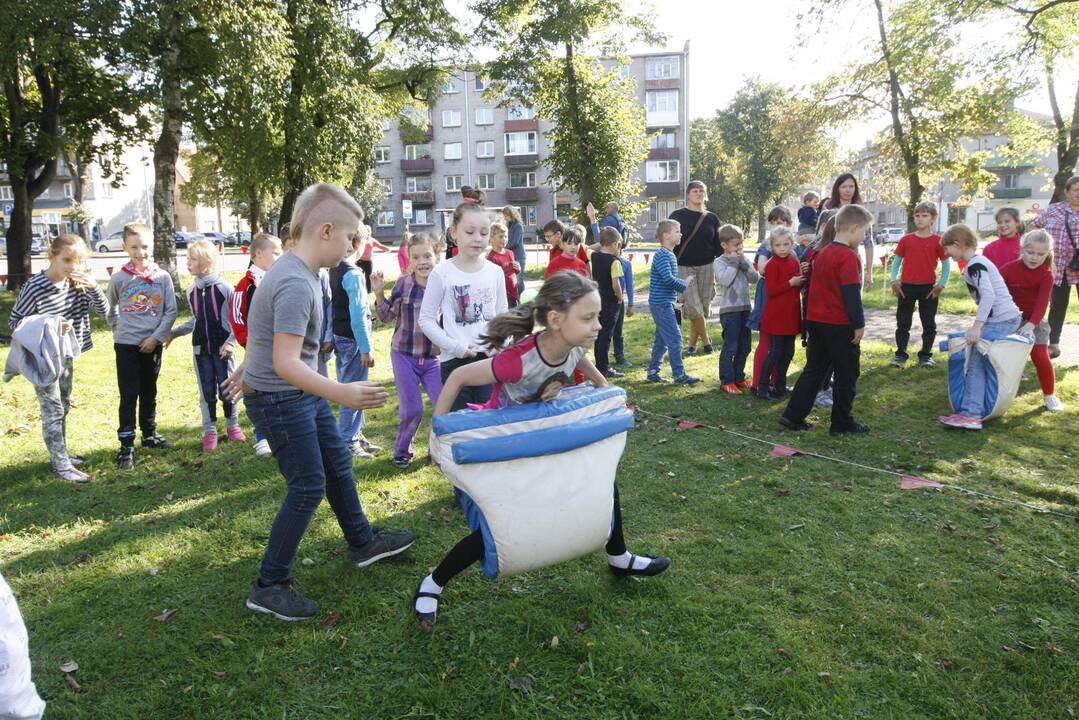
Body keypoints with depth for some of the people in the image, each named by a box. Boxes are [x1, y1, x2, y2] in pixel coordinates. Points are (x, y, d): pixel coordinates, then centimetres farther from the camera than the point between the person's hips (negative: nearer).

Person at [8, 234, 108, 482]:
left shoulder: (77, 283, -5)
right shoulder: (35, 287, -20)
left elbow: (104, 310, -6)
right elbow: (15, 321, -11)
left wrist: (93, 286, -23)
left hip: (67, 355, 6)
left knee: (63, 407, 18)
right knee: (53, 411, -2)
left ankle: (61, 454, 33)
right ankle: (61, 464, 5)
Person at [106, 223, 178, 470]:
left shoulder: (162, 277, -3)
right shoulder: (119, 278, -4)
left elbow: (171, 311, -2)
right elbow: (110, 310, 11)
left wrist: (156, 337, -8)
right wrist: (120, 330, 2)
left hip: (152, 345, 2)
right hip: (126, 345, -2)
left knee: (149, 393, 15)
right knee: (129, 396, 0)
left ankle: (150, 434, 31)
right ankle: (126, 446, 5)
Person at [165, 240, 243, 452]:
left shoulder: (224, 287, -10)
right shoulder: (191, 291, 6)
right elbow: (195, 321, 17)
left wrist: (230, 341, -14)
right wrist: (174, 333, 13)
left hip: (223, 348, -4)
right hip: (200, 349, 4)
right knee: (206, 391, 6)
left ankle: (233, 425, 22)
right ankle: (210, 431, 16)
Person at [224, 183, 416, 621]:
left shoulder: (294, 271, 4)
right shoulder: (296, 284, -27)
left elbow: (266, 336, 18)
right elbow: (286, 363, -34)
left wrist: (249, 370, 30)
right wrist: (340, 393, -44)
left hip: (303, 395, 10)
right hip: (280, 400, -10)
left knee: (338, 464, 19)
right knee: (308, 488, -4)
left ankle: (363, 542, 38)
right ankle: (269, 586, 11)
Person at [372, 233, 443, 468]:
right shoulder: (404, 283, -8)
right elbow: (386, 317, 0)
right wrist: (379, 293, -14)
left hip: (434, 357, 1)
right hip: (404, 355, -1)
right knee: (412, 409, 1)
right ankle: (402, 451, 25)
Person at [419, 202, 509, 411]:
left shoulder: (495, 272, 3)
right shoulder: (442, 273, -6)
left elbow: (503, 316, 10)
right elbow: (426, 319, -4)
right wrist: (455, 347, -13)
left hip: (489, 358, 3)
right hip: (454, 361, -2)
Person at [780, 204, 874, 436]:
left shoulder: (823, 253, 12)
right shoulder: (848, 256, -16)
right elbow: (852, 294, -20)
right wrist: (859, 324, -14)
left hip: (816, 321, 8)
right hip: (841, 325, -8)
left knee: (814, 369, 13)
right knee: (846, 375, 5)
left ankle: (793, 416, 10)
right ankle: (842, 423, 14)